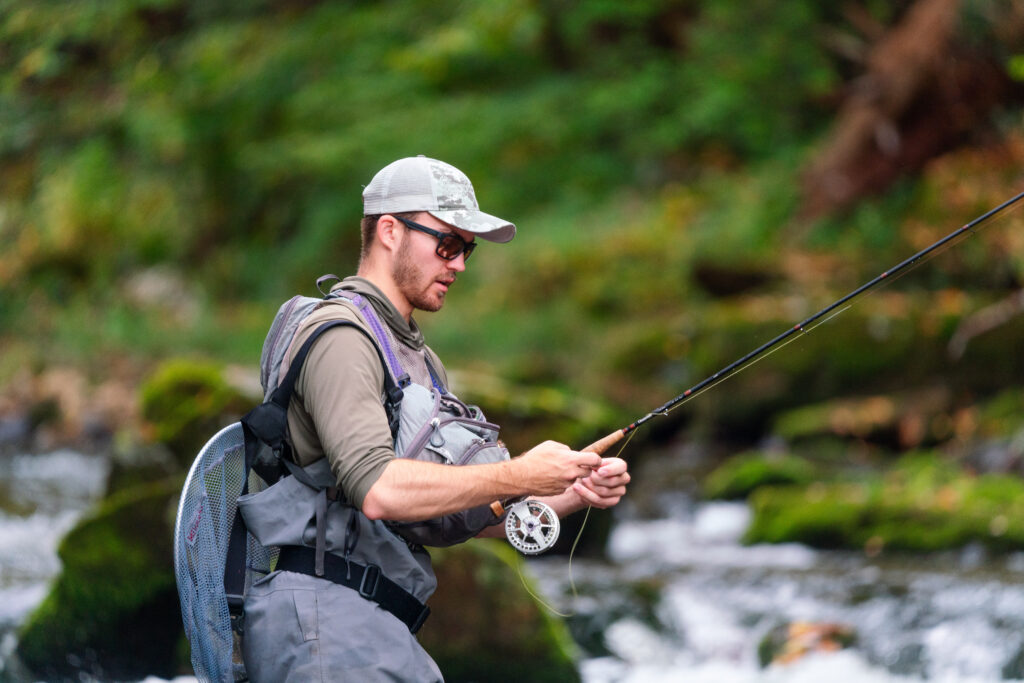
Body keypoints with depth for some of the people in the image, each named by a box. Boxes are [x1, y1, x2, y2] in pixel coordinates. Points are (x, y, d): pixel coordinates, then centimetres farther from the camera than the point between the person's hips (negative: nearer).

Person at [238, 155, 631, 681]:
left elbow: (475, 514, 21)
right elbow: (378, 489, -23)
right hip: (323, 617, -10)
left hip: (381, 630, 10)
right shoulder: (340, 336, -8)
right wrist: (516, 476, -17)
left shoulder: (421, 360, 23)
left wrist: (577, 493, 5)